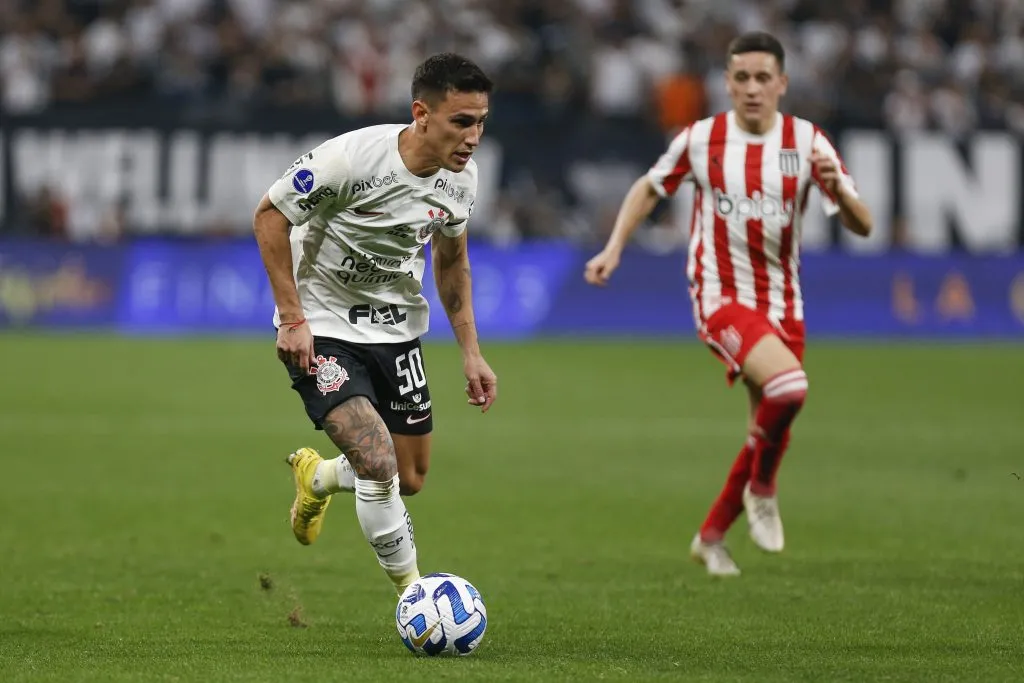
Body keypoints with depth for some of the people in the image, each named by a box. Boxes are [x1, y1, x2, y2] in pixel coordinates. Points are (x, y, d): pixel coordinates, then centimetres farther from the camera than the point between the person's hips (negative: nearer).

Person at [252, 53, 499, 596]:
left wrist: (470, 351, 10)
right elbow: (270, 216, -16)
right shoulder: (354, 157, -27)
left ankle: (316, 478, 42)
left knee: (410, 479, 10)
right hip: (322, 329, -6)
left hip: (397, 329, 6)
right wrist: (292, 319, -18)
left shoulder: (461, 178, -7)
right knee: (379, 464, -22)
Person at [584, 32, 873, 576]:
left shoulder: (807, 142, -4)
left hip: (781, 302, 4)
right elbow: (650, 187, 15)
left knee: (772, 432, 9)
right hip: (720, 296, -4)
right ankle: (761, 490, -4)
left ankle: (712, 536, 30)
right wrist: (614, 248, 5)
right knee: (788, 386, -30)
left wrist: (837, 186, -28)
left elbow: (862, 225, -8)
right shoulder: (700, 139, -5)